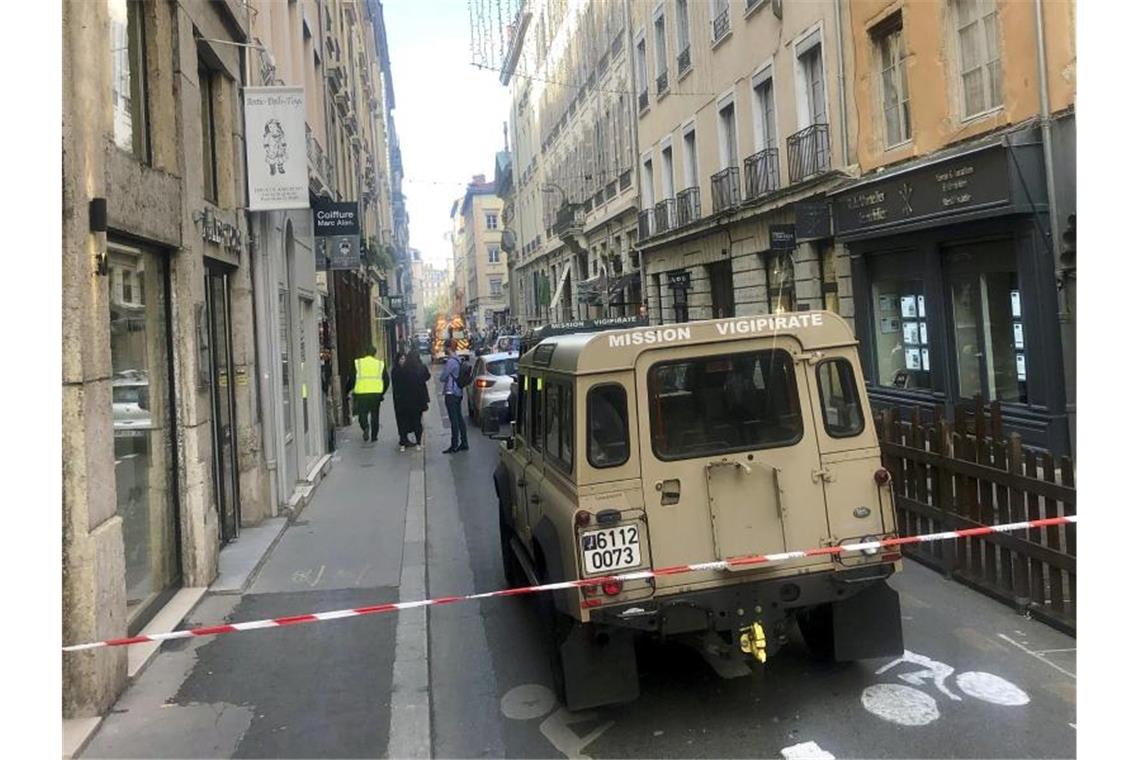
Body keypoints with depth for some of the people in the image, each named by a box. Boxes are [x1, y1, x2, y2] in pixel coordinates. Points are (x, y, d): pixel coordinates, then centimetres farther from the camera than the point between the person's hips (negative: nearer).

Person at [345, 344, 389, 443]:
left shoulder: (357, 363, 1)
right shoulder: (380, 364, 7)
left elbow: (352, 379, -1)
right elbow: (386, 381, 8)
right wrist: (382, 393, 20)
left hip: (361, 394, -1)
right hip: (376, 393, 2)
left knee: (362, 413, 9)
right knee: (375, 415, 13)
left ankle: (366, 427, -19)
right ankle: (374, 436, 15)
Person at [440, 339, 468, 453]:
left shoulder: (451, 361, -18)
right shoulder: (457, 360, 13)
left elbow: (442, 378, -15)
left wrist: (442, 377, 6)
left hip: (451, 393, -10)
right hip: (458, 392, 10)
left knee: (454, 420, -6)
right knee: (459, 418, 12)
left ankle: (454, 446, -4)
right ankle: (464, 443, 17)